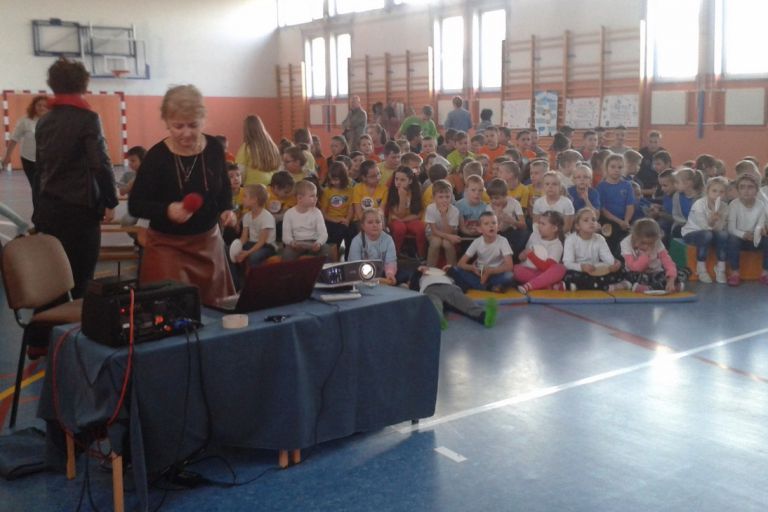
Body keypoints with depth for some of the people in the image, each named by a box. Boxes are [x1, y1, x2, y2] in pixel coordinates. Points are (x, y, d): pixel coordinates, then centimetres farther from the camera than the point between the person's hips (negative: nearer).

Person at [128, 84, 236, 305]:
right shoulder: (157, 156, -16)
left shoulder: (214, 148, -5)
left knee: (215, 306, 12)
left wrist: (227, 209, -8)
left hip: (208, 242, 4)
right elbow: (135, 205, -12)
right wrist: (167, 210, -30)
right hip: (167, 246, -4)